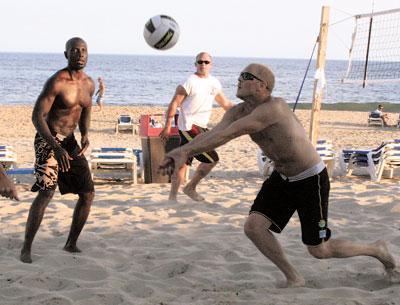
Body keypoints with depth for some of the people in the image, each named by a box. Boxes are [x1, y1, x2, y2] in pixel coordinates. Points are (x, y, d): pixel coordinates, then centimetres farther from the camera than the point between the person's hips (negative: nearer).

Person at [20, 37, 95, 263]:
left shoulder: (89, 84, 5)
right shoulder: (56, 82, -18)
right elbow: (37, 117, -20)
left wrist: (85, 135, 0)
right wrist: (56, 147, -30)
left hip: (70, 142, 7)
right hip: (48, 141, -7)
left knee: (88, 193, 5)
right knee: (46, 192, -21)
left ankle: (71, 244, 20)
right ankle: (26, 248, -10)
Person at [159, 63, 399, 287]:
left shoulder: (273, 108, -32)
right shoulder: (238, 112, -6)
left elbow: (227, 135, -39)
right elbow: (212, 135, -22)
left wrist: (185, 151, -43)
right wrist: (183, 153, -40)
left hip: (311, 180, -7)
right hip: (282, 177, 7)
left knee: (319, 250, 2)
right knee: (253, 226, -11)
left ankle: (378, 250, 28)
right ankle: (294, 279, 9)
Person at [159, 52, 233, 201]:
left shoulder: (214, 83, 13)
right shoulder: (189, 82, -9)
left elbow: (225, 103, 25)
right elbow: (174, 104, -11)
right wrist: (167, 127, -16)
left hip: (201, 127, 7)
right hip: (189, 126, -7)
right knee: (212, 158, -13)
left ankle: (172, 196, 15)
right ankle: (190, 188, -1)